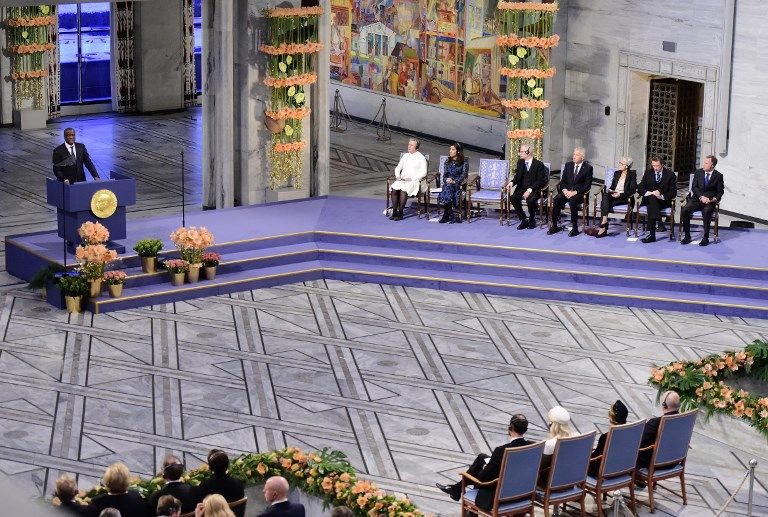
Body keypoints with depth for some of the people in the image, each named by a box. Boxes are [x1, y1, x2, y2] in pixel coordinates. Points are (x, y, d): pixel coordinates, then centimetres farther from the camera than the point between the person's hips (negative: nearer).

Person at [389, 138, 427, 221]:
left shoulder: (421, 157, 2)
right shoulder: (405, 156, 19)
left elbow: (423, 172, -4)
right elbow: (398, 168, 24)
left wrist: (411, 178, -13)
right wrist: (398, 176, 2)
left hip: (414, 181, -5)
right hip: (402, 179, 5)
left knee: (403, 190, -34)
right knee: (393, 189, -26)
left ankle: (400, 213, -26)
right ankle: (394, 212, -21)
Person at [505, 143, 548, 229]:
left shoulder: (539, 164, -8)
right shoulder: (520, 162, 10)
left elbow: (540, 181, -12)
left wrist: (530, 190, -24)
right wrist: (512, 182, -7)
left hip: (534, 189, -5)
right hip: (522, 188, 5)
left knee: (530, 200, -35)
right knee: (513, 198, -24)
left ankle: (532, 220, -7)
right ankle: (524, 220, -10)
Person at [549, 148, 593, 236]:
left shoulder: (588, 168, 1)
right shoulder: (568, 165, 14)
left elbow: (587, 186, -5)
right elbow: (562, 181, 13)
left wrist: (574, 192, -16)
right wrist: (564, 190, -8)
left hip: (579, 193, -4)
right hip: (566, 192, 4)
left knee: (573, 201, -37)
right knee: (556, 199, -27)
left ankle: (574, 228, -29)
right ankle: (554, 226, -22)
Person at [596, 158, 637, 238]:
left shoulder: (632, 174, 5)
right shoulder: (617, 173, 23)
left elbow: (632, 190, -4)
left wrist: (620, 194, -17)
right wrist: (610, 190, -2)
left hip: (624, 197, -5)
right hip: (613, 195, 5)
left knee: (604, 203, -31)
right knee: (605, 196, -33)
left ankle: (603, 227, -36)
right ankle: (604, 221, -45)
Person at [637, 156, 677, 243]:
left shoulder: (670, 174, 1)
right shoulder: (648, 173, 9)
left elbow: (673, 192, -4)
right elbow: (640, 189, 3)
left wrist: (662, 196, -23)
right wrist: (650, 193, -18)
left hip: (663, 201, -2)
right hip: (649, 199, 2)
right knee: (652, 197, -33)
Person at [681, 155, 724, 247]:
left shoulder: (718, 176, 3)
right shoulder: (698, 173, 9)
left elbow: (720, 191, 4)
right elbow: (694, 187, 2)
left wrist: (714, 199, -16)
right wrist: (701, 197, -15)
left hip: (710, 201, -3)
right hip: (697, 199, 3)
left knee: (706, 211, -36)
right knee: (685, 210, -24)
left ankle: (705, 237, -26)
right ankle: (687, 236, -14)